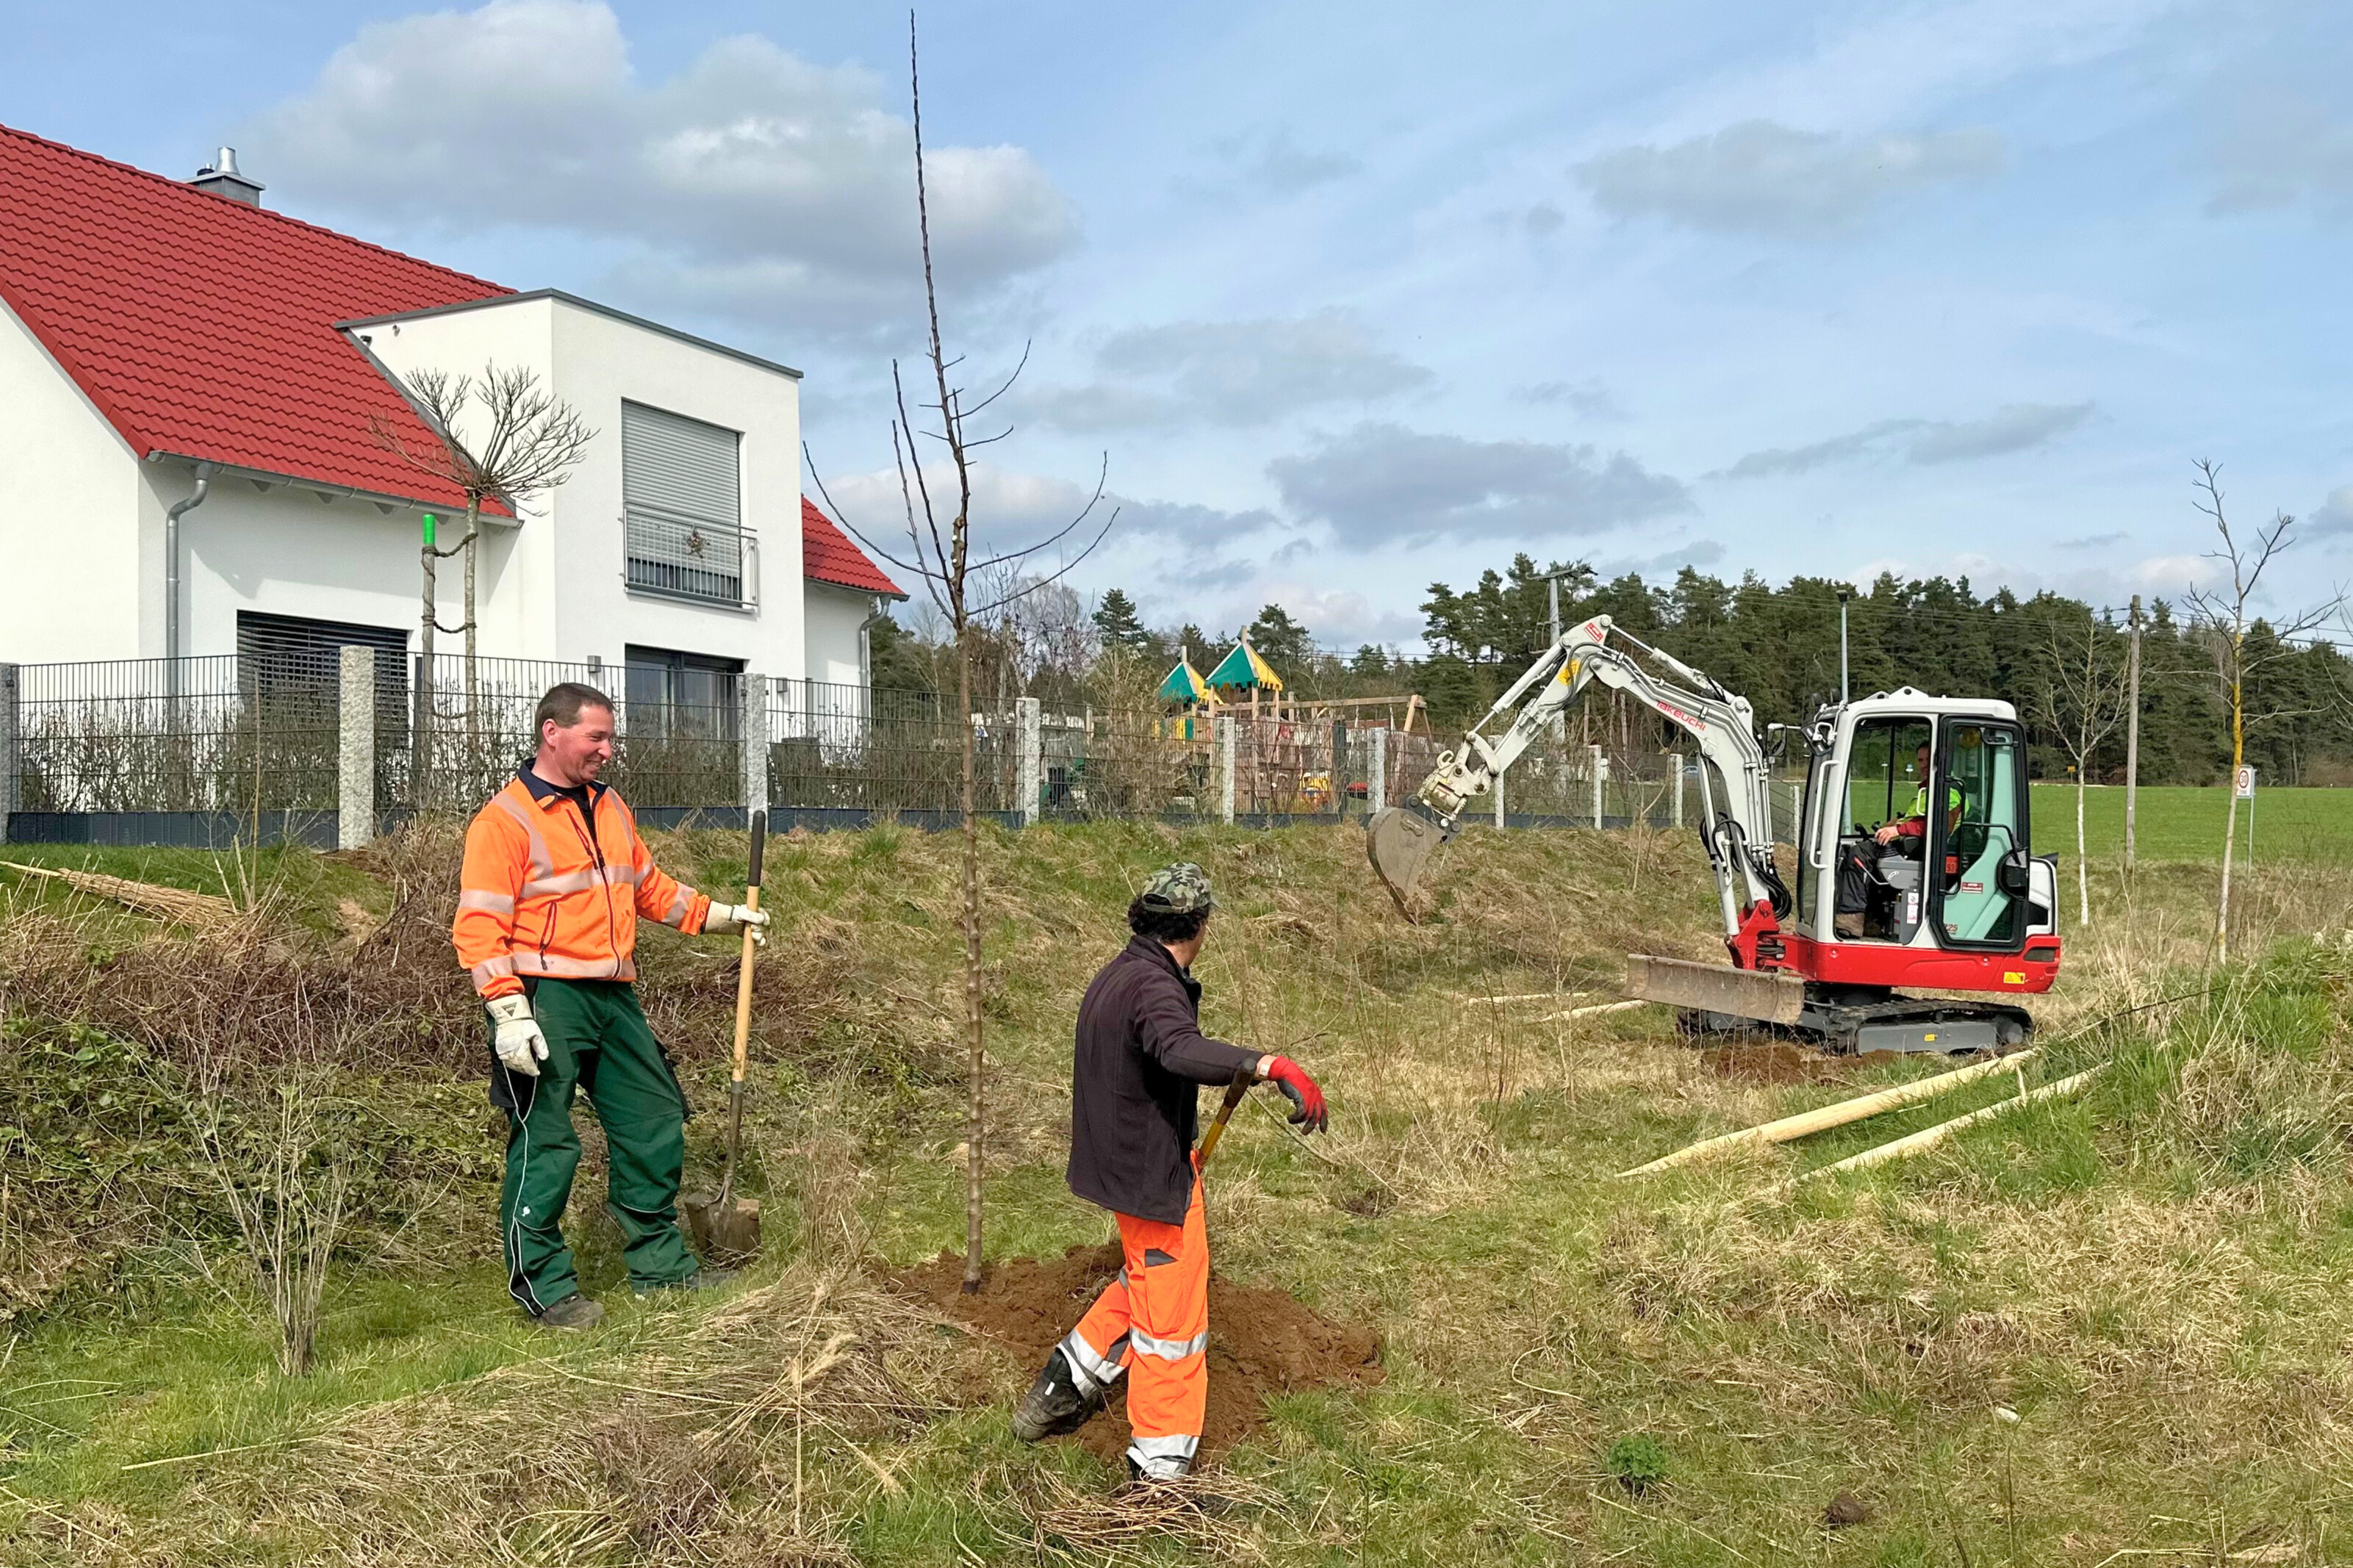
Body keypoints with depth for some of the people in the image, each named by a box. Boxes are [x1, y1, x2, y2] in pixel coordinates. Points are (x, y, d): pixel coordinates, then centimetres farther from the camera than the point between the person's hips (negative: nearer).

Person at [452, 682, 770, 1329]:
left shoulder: (611, 809, 16)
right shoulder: (505, 820, -9)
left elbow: (649, 887, 29)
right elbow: (478, 928, -14)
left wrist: (718, 916, 23)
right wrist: (509, 1013, -22)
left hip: (613, 997, 8)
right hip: (545, 1002, -8)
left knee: (655, 1124, 12)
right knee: (545, 1144, -5)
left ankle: (661, 1263, 25)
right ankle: (542, 1286, 7)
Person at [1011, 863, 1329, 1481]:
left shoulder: (1117, 975, 8)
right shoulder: (1154, 986, -24)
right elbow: (1182, 1051, -46)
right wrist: (1273, 1066, -57)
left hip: (1120, 1158, 10)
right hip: (1154, 1171, -10)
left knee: (1149, 1278, 28)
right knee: (1172, 1313, 1)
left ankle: (1064, 1386, 34)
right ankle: (1160, 1469, 11)